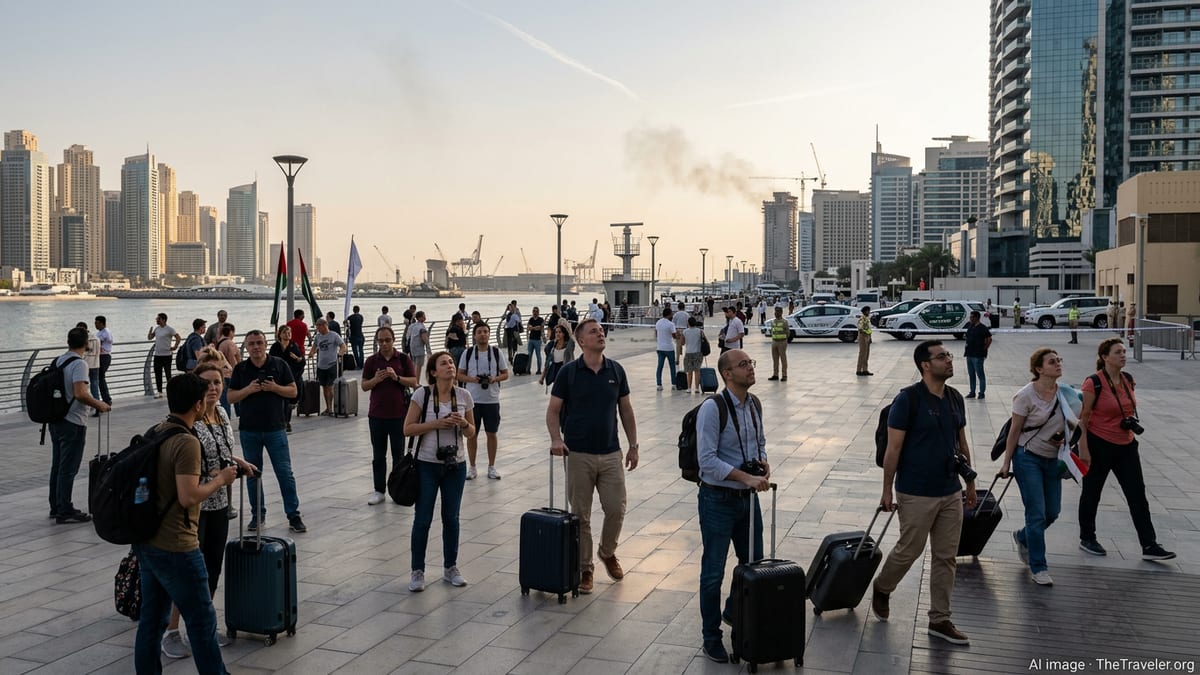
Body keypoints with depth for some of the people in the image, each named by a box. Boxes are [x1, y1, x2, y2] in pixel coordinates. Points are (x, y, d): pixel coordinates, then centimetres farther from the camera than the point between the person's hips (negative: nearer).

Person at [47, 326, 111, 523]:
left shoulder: (58, 361, 9)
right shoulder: (79, 364, -17)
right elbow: (80, 393, -28)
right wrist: (99, 405, -14)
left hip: (55, 420, 9)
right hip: (72, 423, -9)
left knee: (57, 466, 16)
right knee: (68, 469, -3)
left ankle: (56, 507, 24)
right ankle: (65, 512, 2)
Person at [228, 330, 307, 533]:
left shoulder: (279, 365, 1)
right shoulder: (240, 369, 4)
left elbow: (293, 391, 2)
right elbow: (231, 397, 3)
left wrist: (275, 388, -15)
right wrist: (248, 390, -14)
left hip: (275, 429, -2)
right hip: (249, 430, 2)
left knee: (285, 473, -1)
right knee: (253, 475, 10)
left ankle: (293, 516, 6)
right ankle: (258, 515, 22)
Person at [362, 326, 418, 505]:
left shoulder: (403, 359, 0)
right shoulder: (371, 361, 4)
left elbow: (413, 382, -2)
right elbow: (364, 386, 4)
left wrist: (396, 377, -18)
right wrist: (376, 379, -16)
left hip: (399, 413, -1)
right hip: (377, 414, 2)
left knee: (398, 454, 7)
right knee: (378, 455, 7)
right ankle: (379, 490, 15)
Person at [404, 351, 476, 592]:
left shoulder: (464, 396, -1)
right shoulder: (422, 394, -10)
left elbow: (471, 432, 7)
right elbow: (408, 429, -9)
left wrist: (462, 423, -15)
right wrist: (436, 423, -19)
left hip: (455, 465, 3)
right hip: (427, 465, -3)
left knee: (451, 518, 11)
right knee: (422, 519, 3)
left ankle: (450, 568, 26)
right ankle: (417, 571, 16)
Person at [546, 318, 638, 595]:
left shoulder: (616, 370, 4)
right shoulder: (568, 372, -5)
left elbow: (626, 410, 10)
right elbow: (553, 410, -2)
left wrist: (633, 445, 8)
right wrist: (556, 439, -17)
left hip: (611, 453, 2)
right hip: (578, 454, -2)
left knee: (616, 510, 1)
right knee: (580, 516, 4)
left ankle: (607, 552, 29)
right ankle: (585, 569, 18)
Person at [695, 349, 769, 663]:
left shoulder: (754, 404, 4)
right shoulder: (713, 408, -19)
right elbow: (707, 460, -22)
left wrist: (764, 464, -2)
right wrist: (746, 477, -25)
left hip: (748, 498, 7)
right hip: (718, 500, -7)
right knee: (713, 572, 5)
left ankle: (735, 612, 46)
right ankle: (711, 638, 21)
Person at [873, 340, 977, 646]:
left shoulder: (955, 398, 6)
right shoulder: (908, 399, -15)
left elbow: (962, 443, 15)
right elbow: (893, 448, -12)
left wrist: (970, 482, 16)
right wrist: (887, 490, -11)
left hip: (951, 493, 6)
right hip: (917, 494, -6)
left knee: (946, 557, 9)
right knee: (909, 550, 5)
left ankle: (940, 620, 19)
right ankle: (882, 588, 34)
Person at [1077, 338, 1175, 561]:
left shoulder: (1128, 379, 5)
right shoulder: (1094, 383, -16)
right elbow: (1083, 417, -15)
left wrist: (1133, 421, 6)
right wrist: (1083, 448, -17)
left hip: (1126, 445, 6)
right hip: (1099, 445, -6)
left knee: (1137, 494, 3)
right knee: (1092, 493, 9)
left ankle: (1149, 545, 6)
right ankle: (1087, 538, 26)